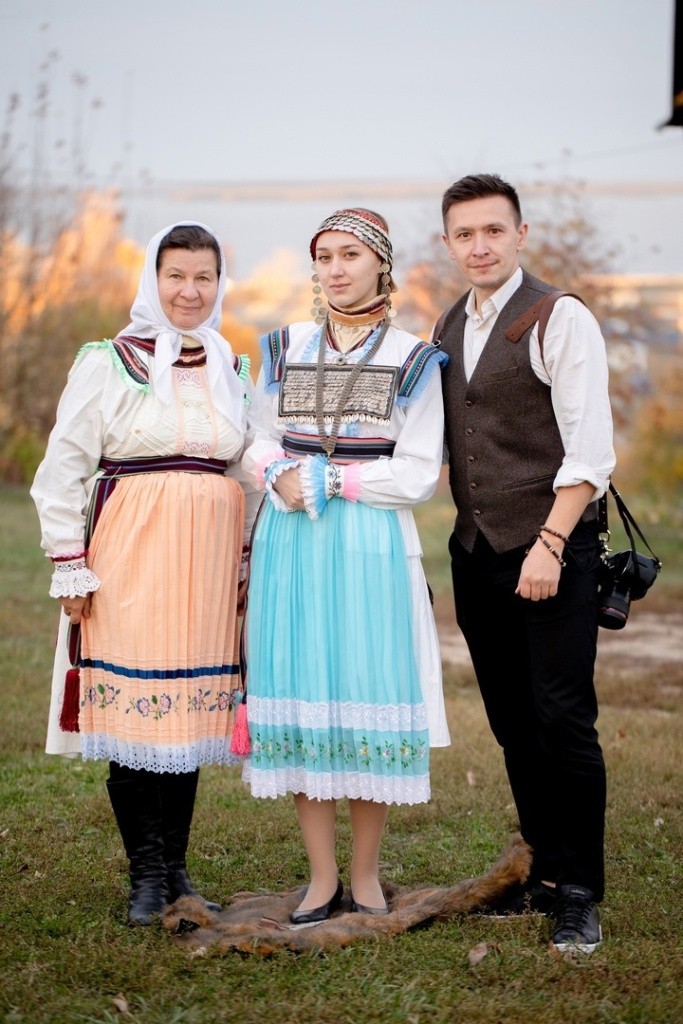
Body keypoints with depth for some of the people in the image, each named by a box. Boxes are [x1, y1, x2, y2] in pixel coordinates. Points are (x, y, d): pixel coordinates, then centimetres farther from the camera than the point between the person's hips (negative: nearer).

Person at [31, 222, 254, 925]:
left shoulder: (232, 371, 15)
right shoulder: (107, 363, 1)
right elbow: (62, 470, -2)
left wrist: (247, 561, 12)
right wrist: (69, 564, -7)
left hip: (208, 556, 4)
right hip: (131, 554, -4)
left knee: (191, 709, 5)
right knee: (134, 707, -5)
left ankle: (175, 866, 15)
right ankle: (147, 874, 4)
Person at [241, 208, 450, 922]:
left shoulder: (413, 360, 3)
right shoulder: (284, 349, 12)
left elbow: (418, 474, -4)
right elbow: (257, 447, 13)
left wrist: (327, 478, -10)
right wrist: (279, 478, -9)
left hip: (371, 548, -2)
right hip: (289, 546, 3)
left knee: (368, 698, -3)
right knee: (298, 697, 1)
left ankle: (365, 874, 11)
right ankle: (321, 875, 11)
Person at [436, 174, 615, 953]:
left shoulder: (560, 320, -6)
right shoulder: (448, 328, 13)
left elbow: (589, 450, -12)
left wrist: (550, 545, -17)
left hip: (550, 550, -6)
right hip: (475, 552, 6)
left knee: (562, 721, -6)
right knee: (513, 724, 10)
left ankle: (580, 896, 3)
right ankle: (543, 875, 21)